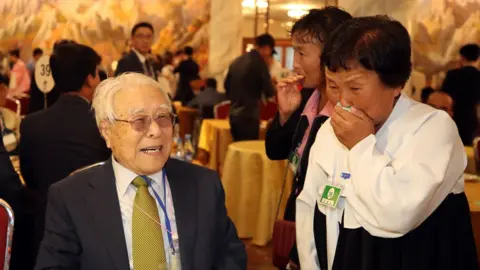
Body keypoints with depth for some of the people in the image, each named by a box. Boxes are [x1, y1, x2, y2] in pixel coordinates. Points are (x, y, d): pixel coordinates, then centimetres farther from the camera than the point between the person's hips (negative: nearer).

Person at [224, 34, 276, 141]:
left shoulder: (237, 61, 9)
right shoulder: (260, 63, -11)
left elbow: (226, 85, 19)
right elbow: (269, 92, -11)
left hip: (234, 114, 7)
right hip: (249, 116, -7)